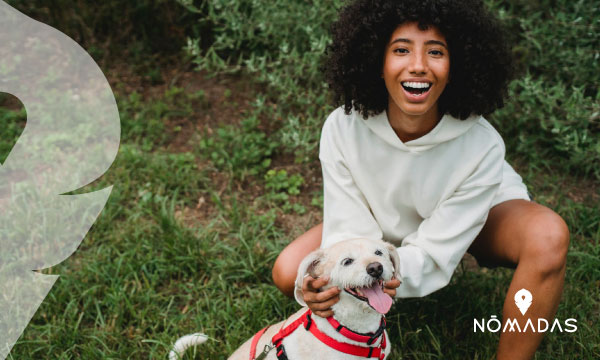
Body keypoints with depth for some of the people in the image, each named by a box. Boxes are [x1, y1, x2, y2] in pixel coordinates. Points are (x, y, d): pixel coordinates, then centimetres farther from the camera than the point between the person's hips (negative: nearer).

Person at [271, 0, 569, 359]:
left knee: (548, 236, -35)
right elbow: (349, 234, -25)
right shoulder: (342, 129, -28)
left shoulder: (481, 146, -33)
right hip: (391, 223, 2)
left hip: (482, 214, -2)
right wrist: (326, 284, -47)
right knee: (288, 273, -16)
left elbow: (433, 253, -30)